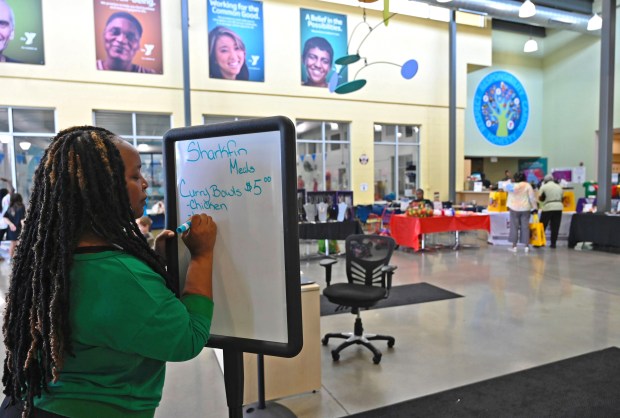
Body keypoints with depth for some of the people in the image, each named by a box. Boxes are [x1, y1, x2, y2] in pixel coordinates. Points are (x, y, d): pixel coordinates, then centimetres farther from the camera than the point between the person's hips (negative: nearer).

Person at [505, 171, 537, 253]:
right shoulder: (527, 185, -5)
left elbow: (510, 197, 6)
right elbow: (532, 197, -3)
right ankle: (526, 246, 5)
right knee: (525, 227, 4)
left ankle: (514, 246, 5)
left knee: (514, 226, 4)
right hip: (525, 208, 0)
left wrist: (508, 206, 16)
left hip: (514, 208, 0)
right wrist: (534, 207, 2)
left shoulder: (512, 186, -4)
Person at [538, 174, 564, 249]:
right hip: (559, 207, 4)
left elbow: (540, 198, -4)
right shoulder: (559, 187, 12)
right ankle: (553, 243, 7)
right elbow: (562, 197, 13)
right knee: (555, 227, 5)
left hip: (548, 208, -4)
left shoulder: (544, 187, -2)